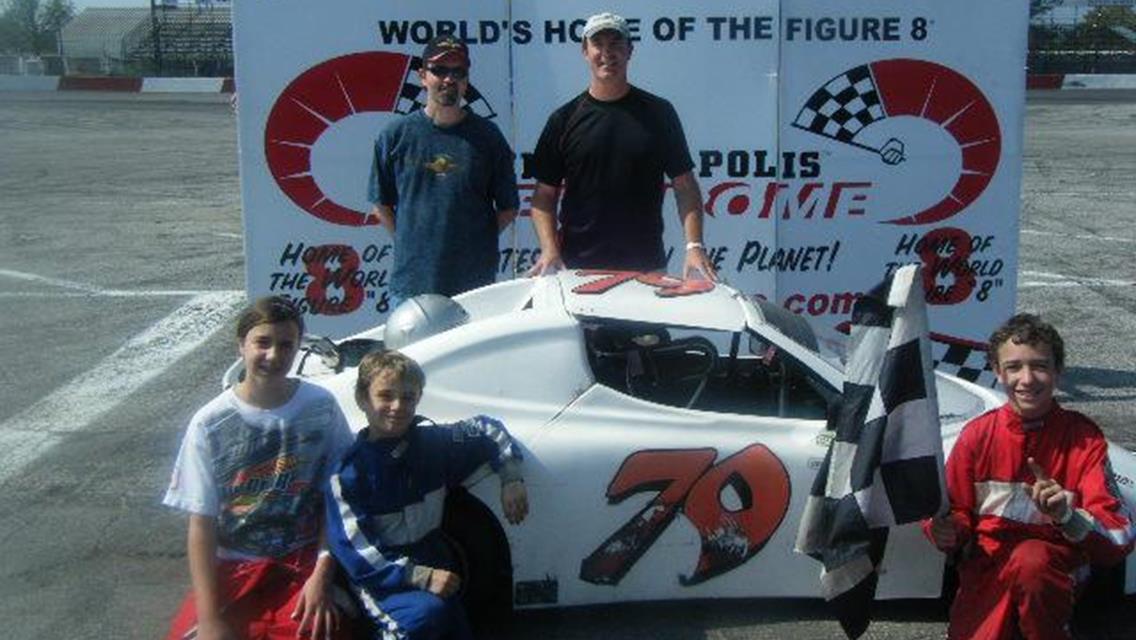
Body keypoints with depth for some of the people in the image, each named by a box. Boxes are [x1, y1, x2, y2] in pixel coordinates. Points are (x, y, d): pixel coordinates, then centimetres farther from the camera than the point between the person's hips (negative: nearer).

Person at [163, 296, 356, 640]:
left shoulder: (321, 408, -5)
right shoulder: (210, 423, -8)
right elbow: (202, 524, -6)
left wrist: (322, 576, -10)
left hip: (305, 561, 0)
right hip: (234, 566, 1)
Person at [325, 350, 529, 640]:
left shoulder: (433, 441, -1)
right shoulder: (350, 472, -14)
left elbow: (488, 429, 13)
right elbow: (355, 551, -18)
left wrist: (511, 480, -1)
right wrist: (420, 577, -26)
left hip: (434, 567, 5)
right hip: (383, 582, -5)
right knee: (429, 610, -31)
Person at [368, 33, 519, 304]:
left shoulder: (487, 135, 4)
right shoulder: (396, 134, 4)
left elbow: (508, 209, 8)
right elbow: (381, 206, 10)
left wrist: (476, 240, 0)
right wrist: (412, 242, 3)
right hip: (411, 281, 0)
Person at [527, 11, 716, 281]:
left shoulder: (658, 112, 4)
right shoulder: (564, 119, 4)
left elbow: (685, 186, 3)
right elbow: (544, 195, 5)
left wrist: (694, 245, -10)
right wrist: (549, 248, -10)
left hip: (647, 268, 0)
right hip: (578, 268, 0)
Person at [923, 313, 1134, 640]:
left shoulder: (1084, 438, -6)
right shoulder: (978, 434, -1)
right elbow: (958, 512, 8)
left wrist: (1068, 516, -32)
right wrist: (948, 531, -15)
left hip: (1055, 568, -2)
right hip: (986, 570, 2)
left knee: (1030, 559, -35)